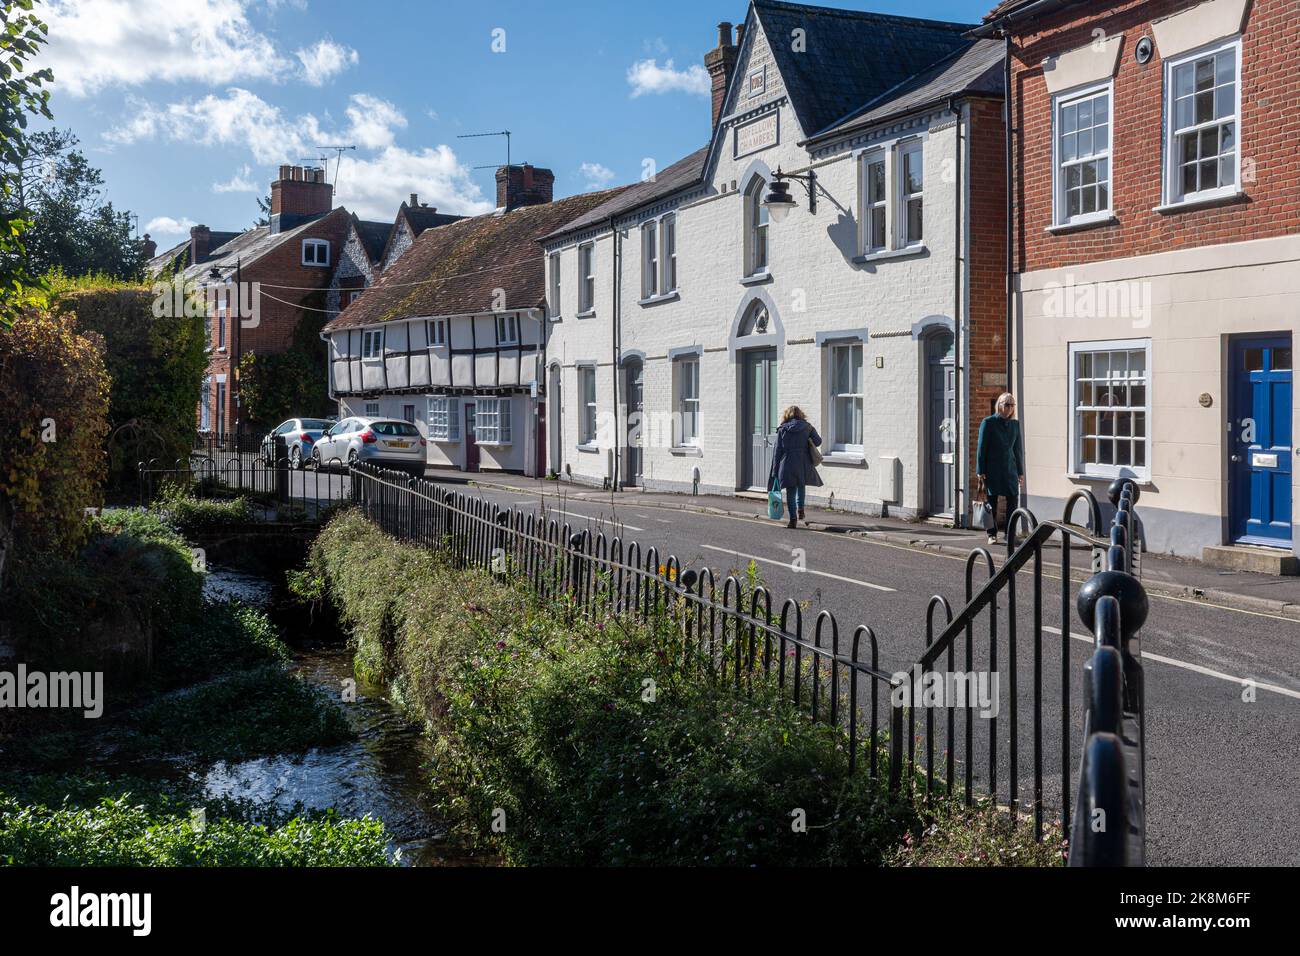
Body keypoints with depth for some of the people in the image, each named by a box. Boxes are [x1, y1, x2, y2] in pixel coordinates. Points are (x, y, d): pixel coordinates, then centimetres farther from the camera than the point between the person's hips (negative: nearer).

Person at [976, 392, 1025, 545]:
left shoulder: (1015, 424, 10)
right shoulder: (988, 423, -3)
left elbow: (1018, 449, 15)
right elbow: (981, 449, -4)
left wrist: (1021, 472, 14)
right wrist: (980, 473, -8)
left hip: (1010, 470, 4)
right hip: (992, 469, -4)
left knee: (1013, 501, -2)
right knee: (991, 503, -1)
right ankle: (992, 535, 7)